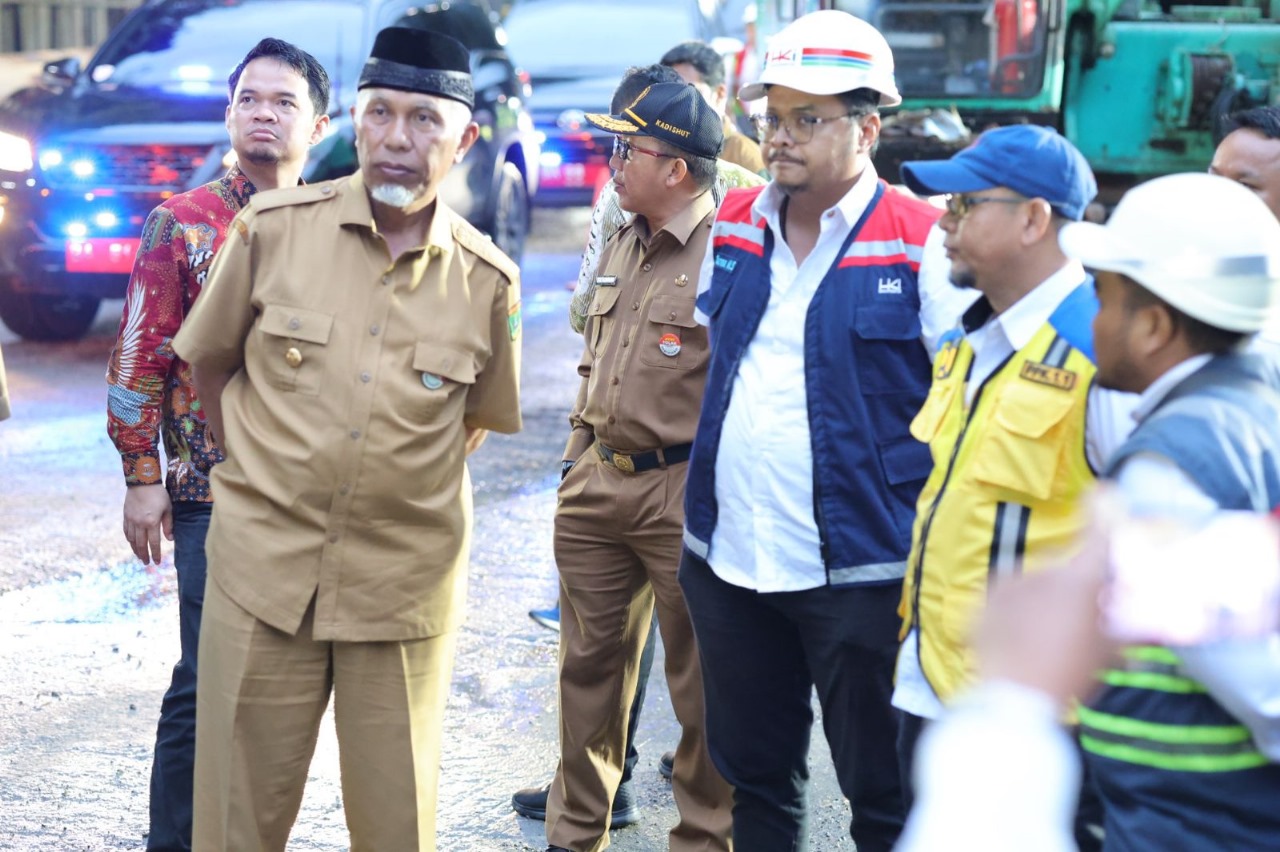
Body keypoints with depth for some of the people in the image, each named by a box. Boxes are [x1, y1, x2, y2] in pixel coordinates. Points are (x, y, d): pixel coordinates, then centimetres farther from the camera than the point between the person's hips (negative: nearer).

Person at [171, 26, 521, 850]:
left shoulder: (488, 280, -2)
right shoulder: (273, 227, -5)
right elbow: (211, 363, 9)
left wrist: (408, 491, 8)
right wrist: (268, 471, 11)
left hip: (407, 589, 1)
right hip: (263, 572, 0)